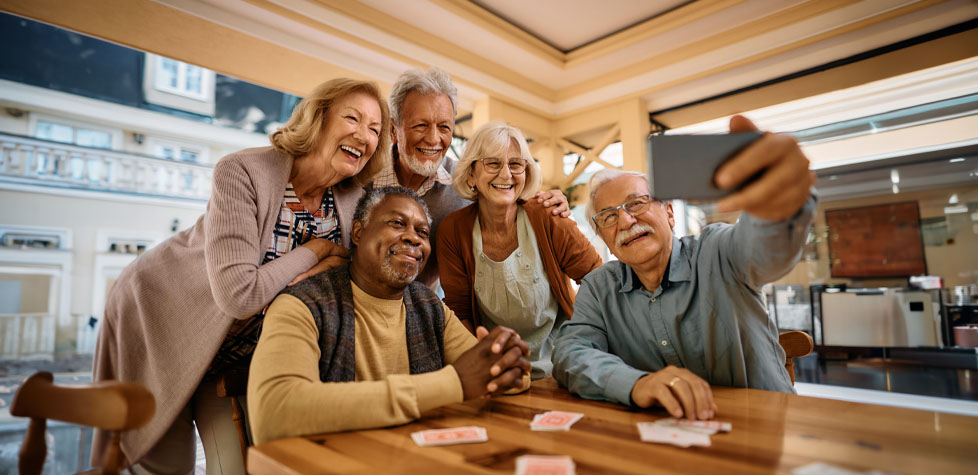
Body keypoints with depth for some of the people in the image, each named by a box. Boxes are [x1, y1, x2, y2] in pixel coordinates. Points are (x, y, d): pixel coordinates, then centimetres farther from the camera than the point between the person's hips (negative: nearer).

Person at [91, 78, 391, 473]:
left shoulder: (354, 198, -13)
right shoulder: (242, 172, -29)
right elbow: (239, 295, -36)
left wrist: (329, 268, -27)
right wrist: (316, 250, -25)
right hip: (159, 317, -4)